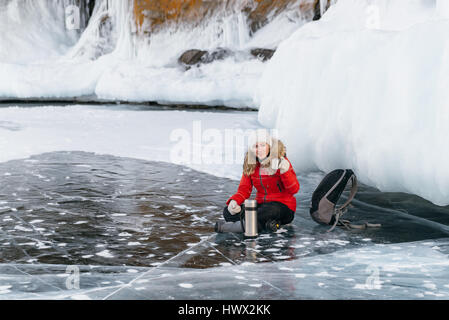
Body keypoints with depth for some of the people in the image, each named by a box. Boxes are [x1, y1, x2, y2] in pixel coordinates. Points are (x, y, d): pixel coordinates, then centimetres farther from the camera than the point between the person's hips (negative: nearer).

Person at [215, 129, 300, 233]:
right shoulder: (250, 164, 5)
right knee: (228, 212, -15)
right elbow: (244, 188, 6)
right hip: (261, 204, 6)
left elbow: (294, 189, -14)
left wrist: (285, 171, -31)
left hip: (283, 206, -6)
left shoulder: (280, 162, -10)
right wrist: (234, 201, -15)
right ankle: (268, 223, -27)